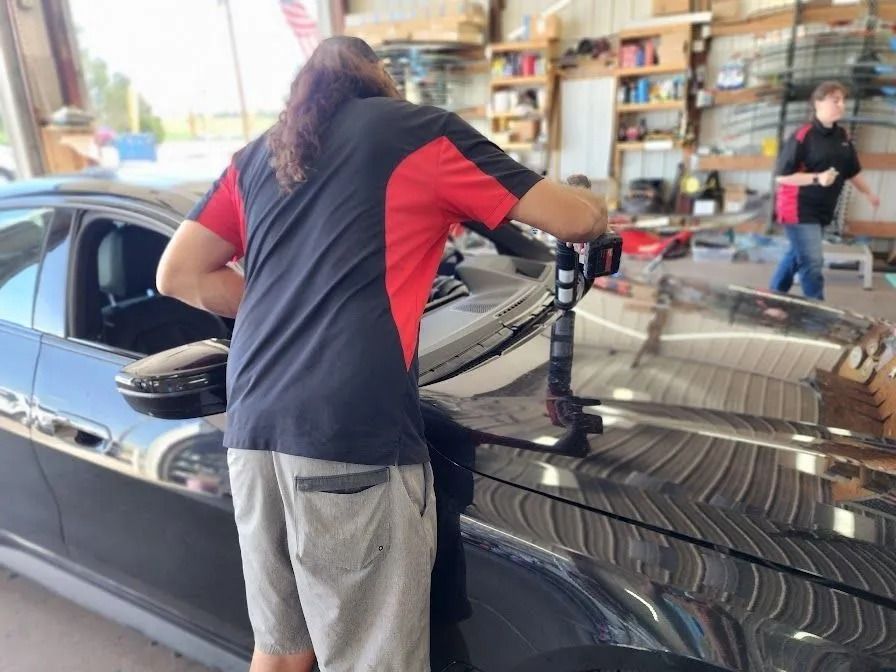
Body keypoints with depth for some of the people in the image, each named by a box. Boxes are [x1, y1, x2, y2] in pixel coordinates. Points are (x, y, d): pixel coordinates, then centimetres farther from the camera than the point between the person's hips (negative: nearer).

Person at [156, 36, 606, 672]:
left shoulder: (259, 155, 21)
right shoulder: (420, 131, 5)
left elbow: (178, 274, 21)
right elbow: (576, 219, 7)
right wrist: (596, 212, 31)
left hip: (251, 428, 7)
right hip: (353, 435, -6)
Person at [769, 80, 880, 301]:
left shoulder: (842, 136, 8)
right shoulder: (803, 136, -16)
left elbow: (853, 171, 20)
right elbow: (781, 176, -19)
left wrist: (869, 194, 26)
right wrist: (817, 178, -26)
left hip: (822, 210, 8)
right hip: (799, 209, -8)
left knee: (797, 255, 17)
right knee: (812, 263, -10)